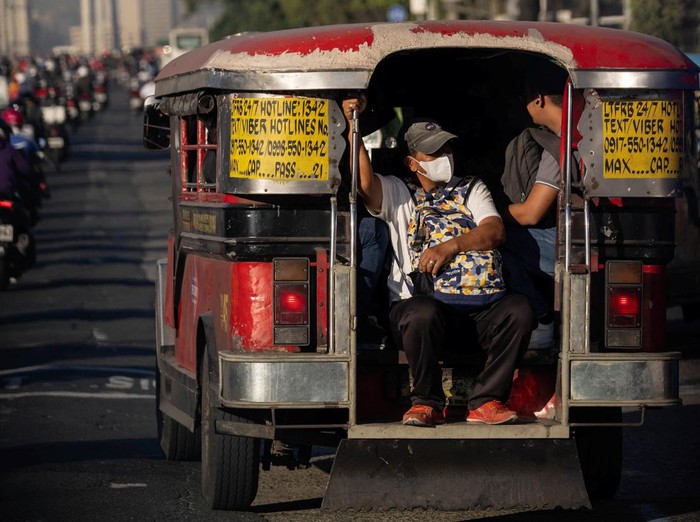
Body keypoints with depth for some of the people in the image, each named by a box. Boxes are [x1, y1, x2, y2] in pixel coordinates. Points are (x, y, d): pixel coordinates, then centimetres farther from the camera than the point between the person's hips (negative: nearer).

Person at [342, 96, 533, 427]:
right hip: (415, 300, -2)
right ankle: (427, 402, -17)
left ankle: (486, 401, -17)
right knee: (422, 313, -38)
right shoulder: (396, 194, 12)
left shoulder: (472, 189, 16)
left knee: (517, 309, -27)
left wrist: (450, 247, -22)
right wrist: (354, 126, -21)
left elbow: (494, 231, -3)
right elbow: (364, 182, -11)